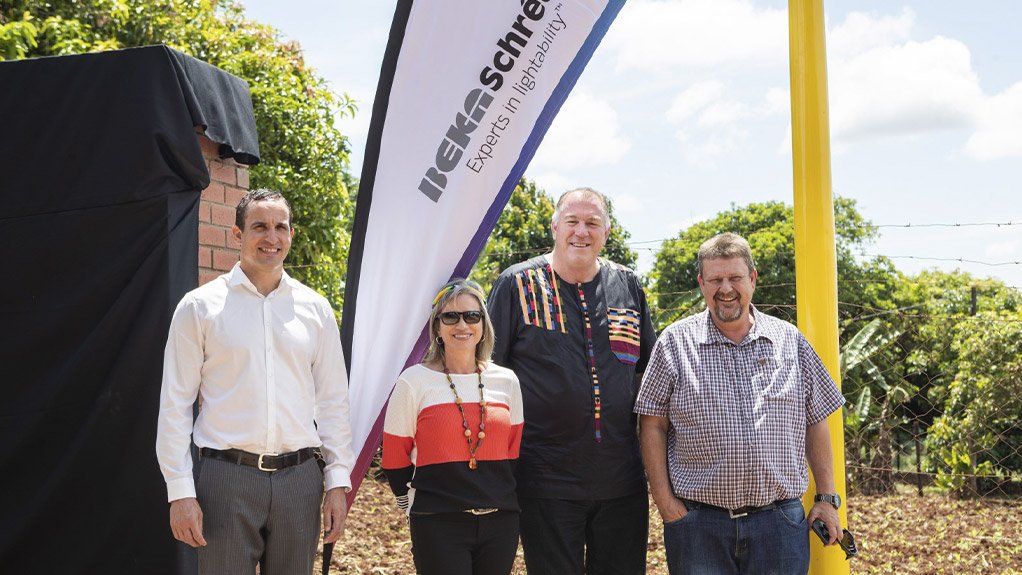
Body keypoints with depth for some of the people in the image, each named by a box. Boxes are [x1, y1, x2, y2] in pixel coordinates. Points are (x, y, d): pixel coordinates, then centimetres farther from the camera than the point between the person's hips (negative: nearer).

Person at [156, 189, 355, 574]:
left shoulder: (315, 308, 8)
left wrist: (338, 482, 5)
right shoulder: (199, 306, 1)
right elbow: (175, 404, 0)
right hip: (227, 475, -2)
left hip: (300, 477, 3)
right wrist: (180, 491, -6)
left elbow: (333, 400, 10)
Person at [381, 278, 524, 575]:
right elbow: (395, 460, 3)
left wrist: (504, 502, 13)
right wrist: (416, 507, 7)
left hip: (501, 522, 4)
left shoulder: (506, 381, 7)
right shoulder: (414, 382, -2)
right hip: (438, 525, -3)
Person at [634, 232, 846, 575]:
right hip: (698, 522, -1)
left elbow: (816, 422, 11)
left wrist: (827, 498, 8)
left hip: (779, 520, 2)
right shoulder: (675, 343, 1)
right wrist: (664, 500, -6)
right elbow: (653, 425, 0)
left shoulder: (790, 341, 7)